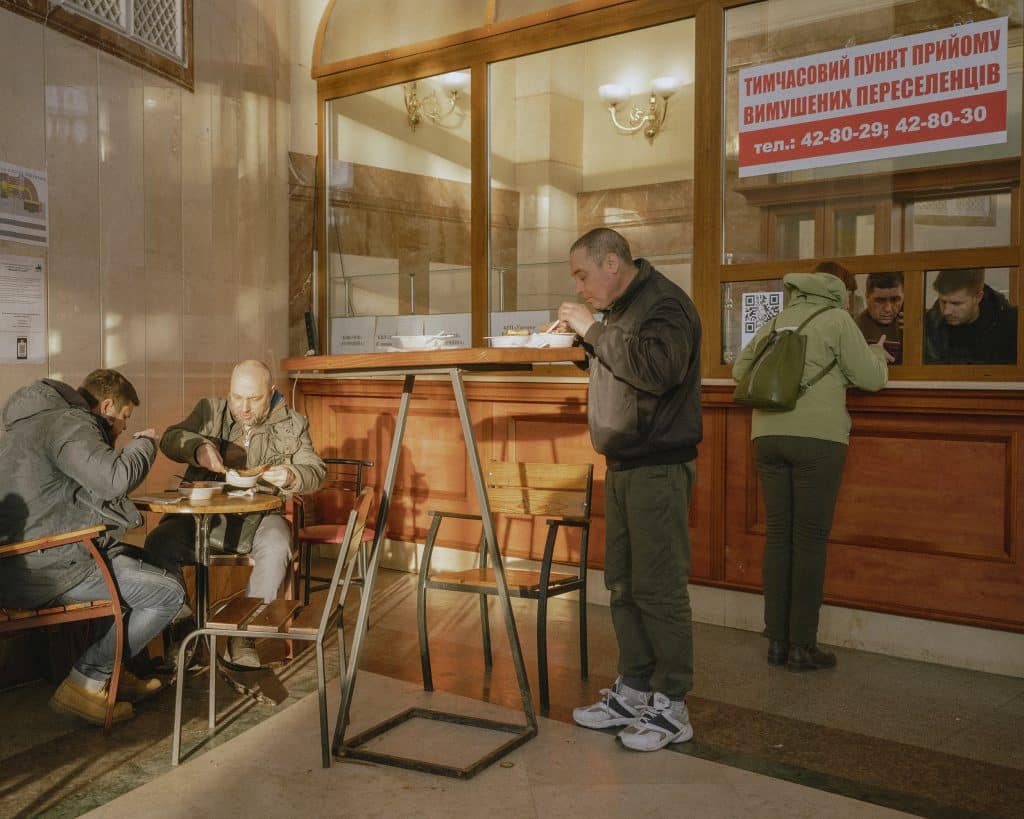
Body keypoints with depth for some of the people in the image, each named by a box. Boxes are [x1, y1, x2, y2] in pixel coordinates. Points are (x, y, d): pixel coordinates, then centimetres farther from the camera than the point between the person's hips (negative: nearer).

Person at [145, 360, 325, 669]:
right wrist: (198, 448, -24)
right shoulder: (209, 411, 11)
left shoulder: (292, 424, 7)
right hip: (205, 513, 2)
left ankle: (244, 635, -17)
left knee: (276, 548, -34)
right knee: (159, 542, -26)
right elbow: (170, 439, 0)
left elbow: (315, 472, 3)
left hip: (259, 516, -1)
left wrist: (291, 477, -22)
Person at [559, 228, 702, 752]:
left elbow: (658, 370, -28)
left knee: (658, 590, -5)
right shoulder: (619, 309, 16)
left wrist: (594, 330, -20)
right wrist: (581, 337, 7)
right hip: (621, 467, 10)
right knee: (623, 585, 14)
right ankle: (633, 691, 26)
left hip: (658, 468, -10)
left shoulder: (664, 303, -12)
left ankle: (672, 707, 8)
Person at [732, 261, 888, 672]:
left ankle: (777, 641, 13)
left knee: (777, 536, 8)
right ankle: (802, 647, 5)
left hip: (768, 435, 5)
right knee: (810, 541, 0)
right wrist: (877, 352, 22)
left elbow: (740, 369, 22)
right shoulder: (836, 319, 3)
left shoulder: (774, 323, 18)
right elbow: (870, 378, 2)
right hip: (817, 437, -5)